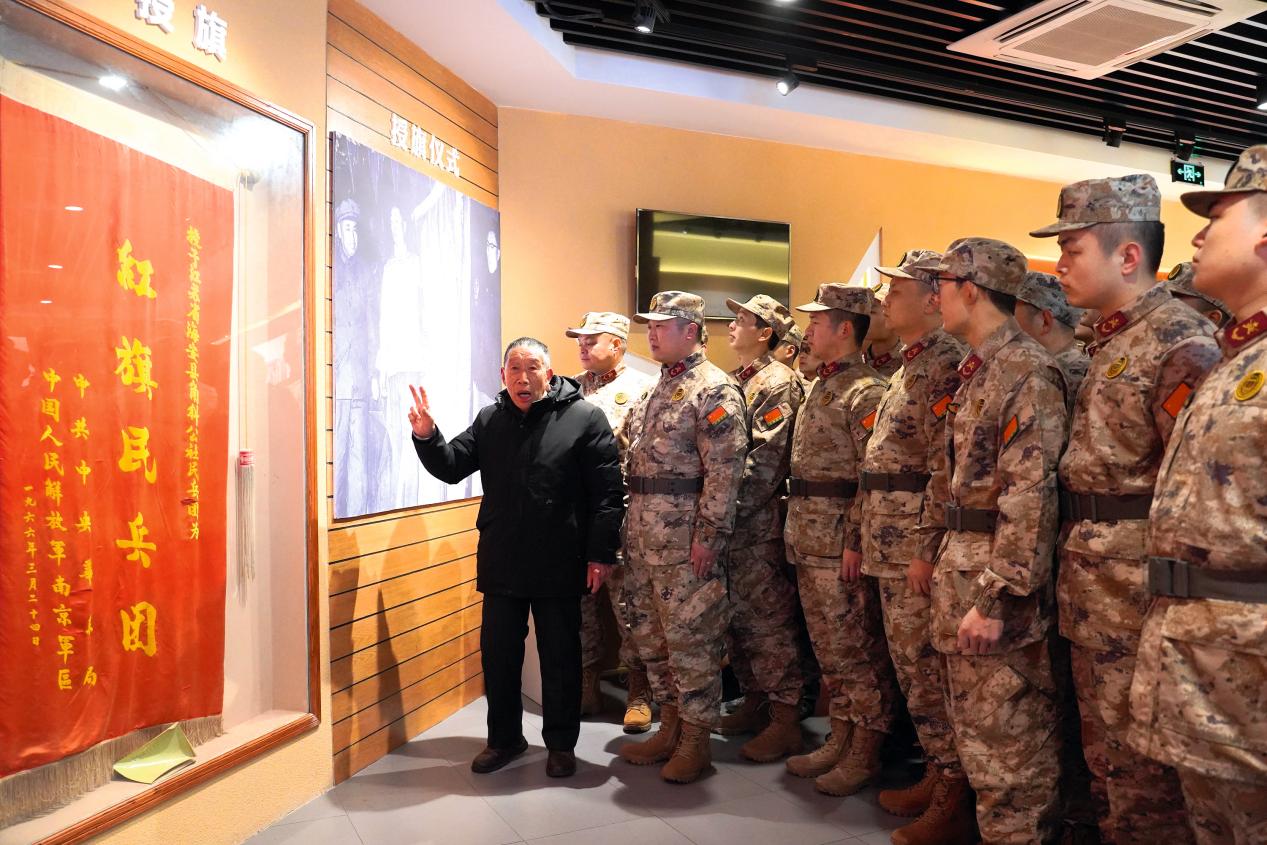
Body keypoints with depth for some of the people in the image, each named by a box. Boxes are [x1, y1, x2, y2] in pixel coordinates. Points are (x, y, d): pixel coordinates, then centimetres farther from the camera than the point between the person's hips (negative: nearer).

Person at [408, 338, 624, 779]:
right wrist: (427, 436, -11)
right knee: (498, 654, 13)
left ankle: (561, 743, 28)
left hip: (559, 567, -4)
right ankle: (504, 738, 32)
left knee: (560, 657, 10)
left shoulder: (585, 417, -6)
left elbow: (608, 492, -9)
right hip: (501, 564, 4)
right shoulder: (489, 420, 9)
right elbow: (452, 466, 8)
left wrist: (601, 554, -13)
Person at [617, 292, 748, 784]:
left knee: (691, 640, 0)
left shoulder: (715, 390, -11)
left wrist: (708, 535, -21)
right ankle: (670, 729, 29)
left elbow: (725, 470, -18)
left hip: (686, 541, -9)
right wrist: (633, 530, 16)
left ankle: (695, 742, 14)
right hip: (647, 540, 9)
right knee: (653, 638, 15)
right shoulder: (658, 389, 18)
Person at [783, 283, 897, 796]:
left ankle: (864, 755, 13)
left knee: (858, 652, 2)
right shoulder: (820, 388, 17)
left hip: (843, 546, -9)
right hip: (810, 543, 9)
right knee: (829, 649, 16)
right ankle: (839, 742, 27)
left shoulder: (866, 393, -13)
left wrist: (855, 542, -20)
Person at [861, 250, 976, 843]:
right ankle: (939, 772, 29)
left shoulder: (946, 364, -13)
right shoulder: (911, 364, 18)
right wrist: (870, 541, 21)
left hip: (918, 542, -10)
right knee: (911, 663, 16)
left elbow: (947, 465, -20)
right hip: (892, 544, 10)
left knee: (929, 668, -2)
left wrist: (926, 549, -21)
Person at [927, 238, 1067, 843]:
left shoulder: (1028, 372, -15)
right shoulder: (976, 372, 15)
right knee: (974, 726, 19)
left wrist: (994, 598, -24)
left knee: (1006, 740, 2)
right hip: (959, 566, 9)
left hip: (995, 579, -9)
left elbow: (1030, 498, -22)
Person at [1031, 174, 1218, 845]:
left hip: (1137, 582, -9)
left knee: (1139, 762, 4)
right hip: (1087, 578, 9)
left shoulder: (1179, 341, -15)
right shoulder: (1109, 342, 14)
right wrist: (1073, 564, 16)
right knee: (1100, 742, 20)